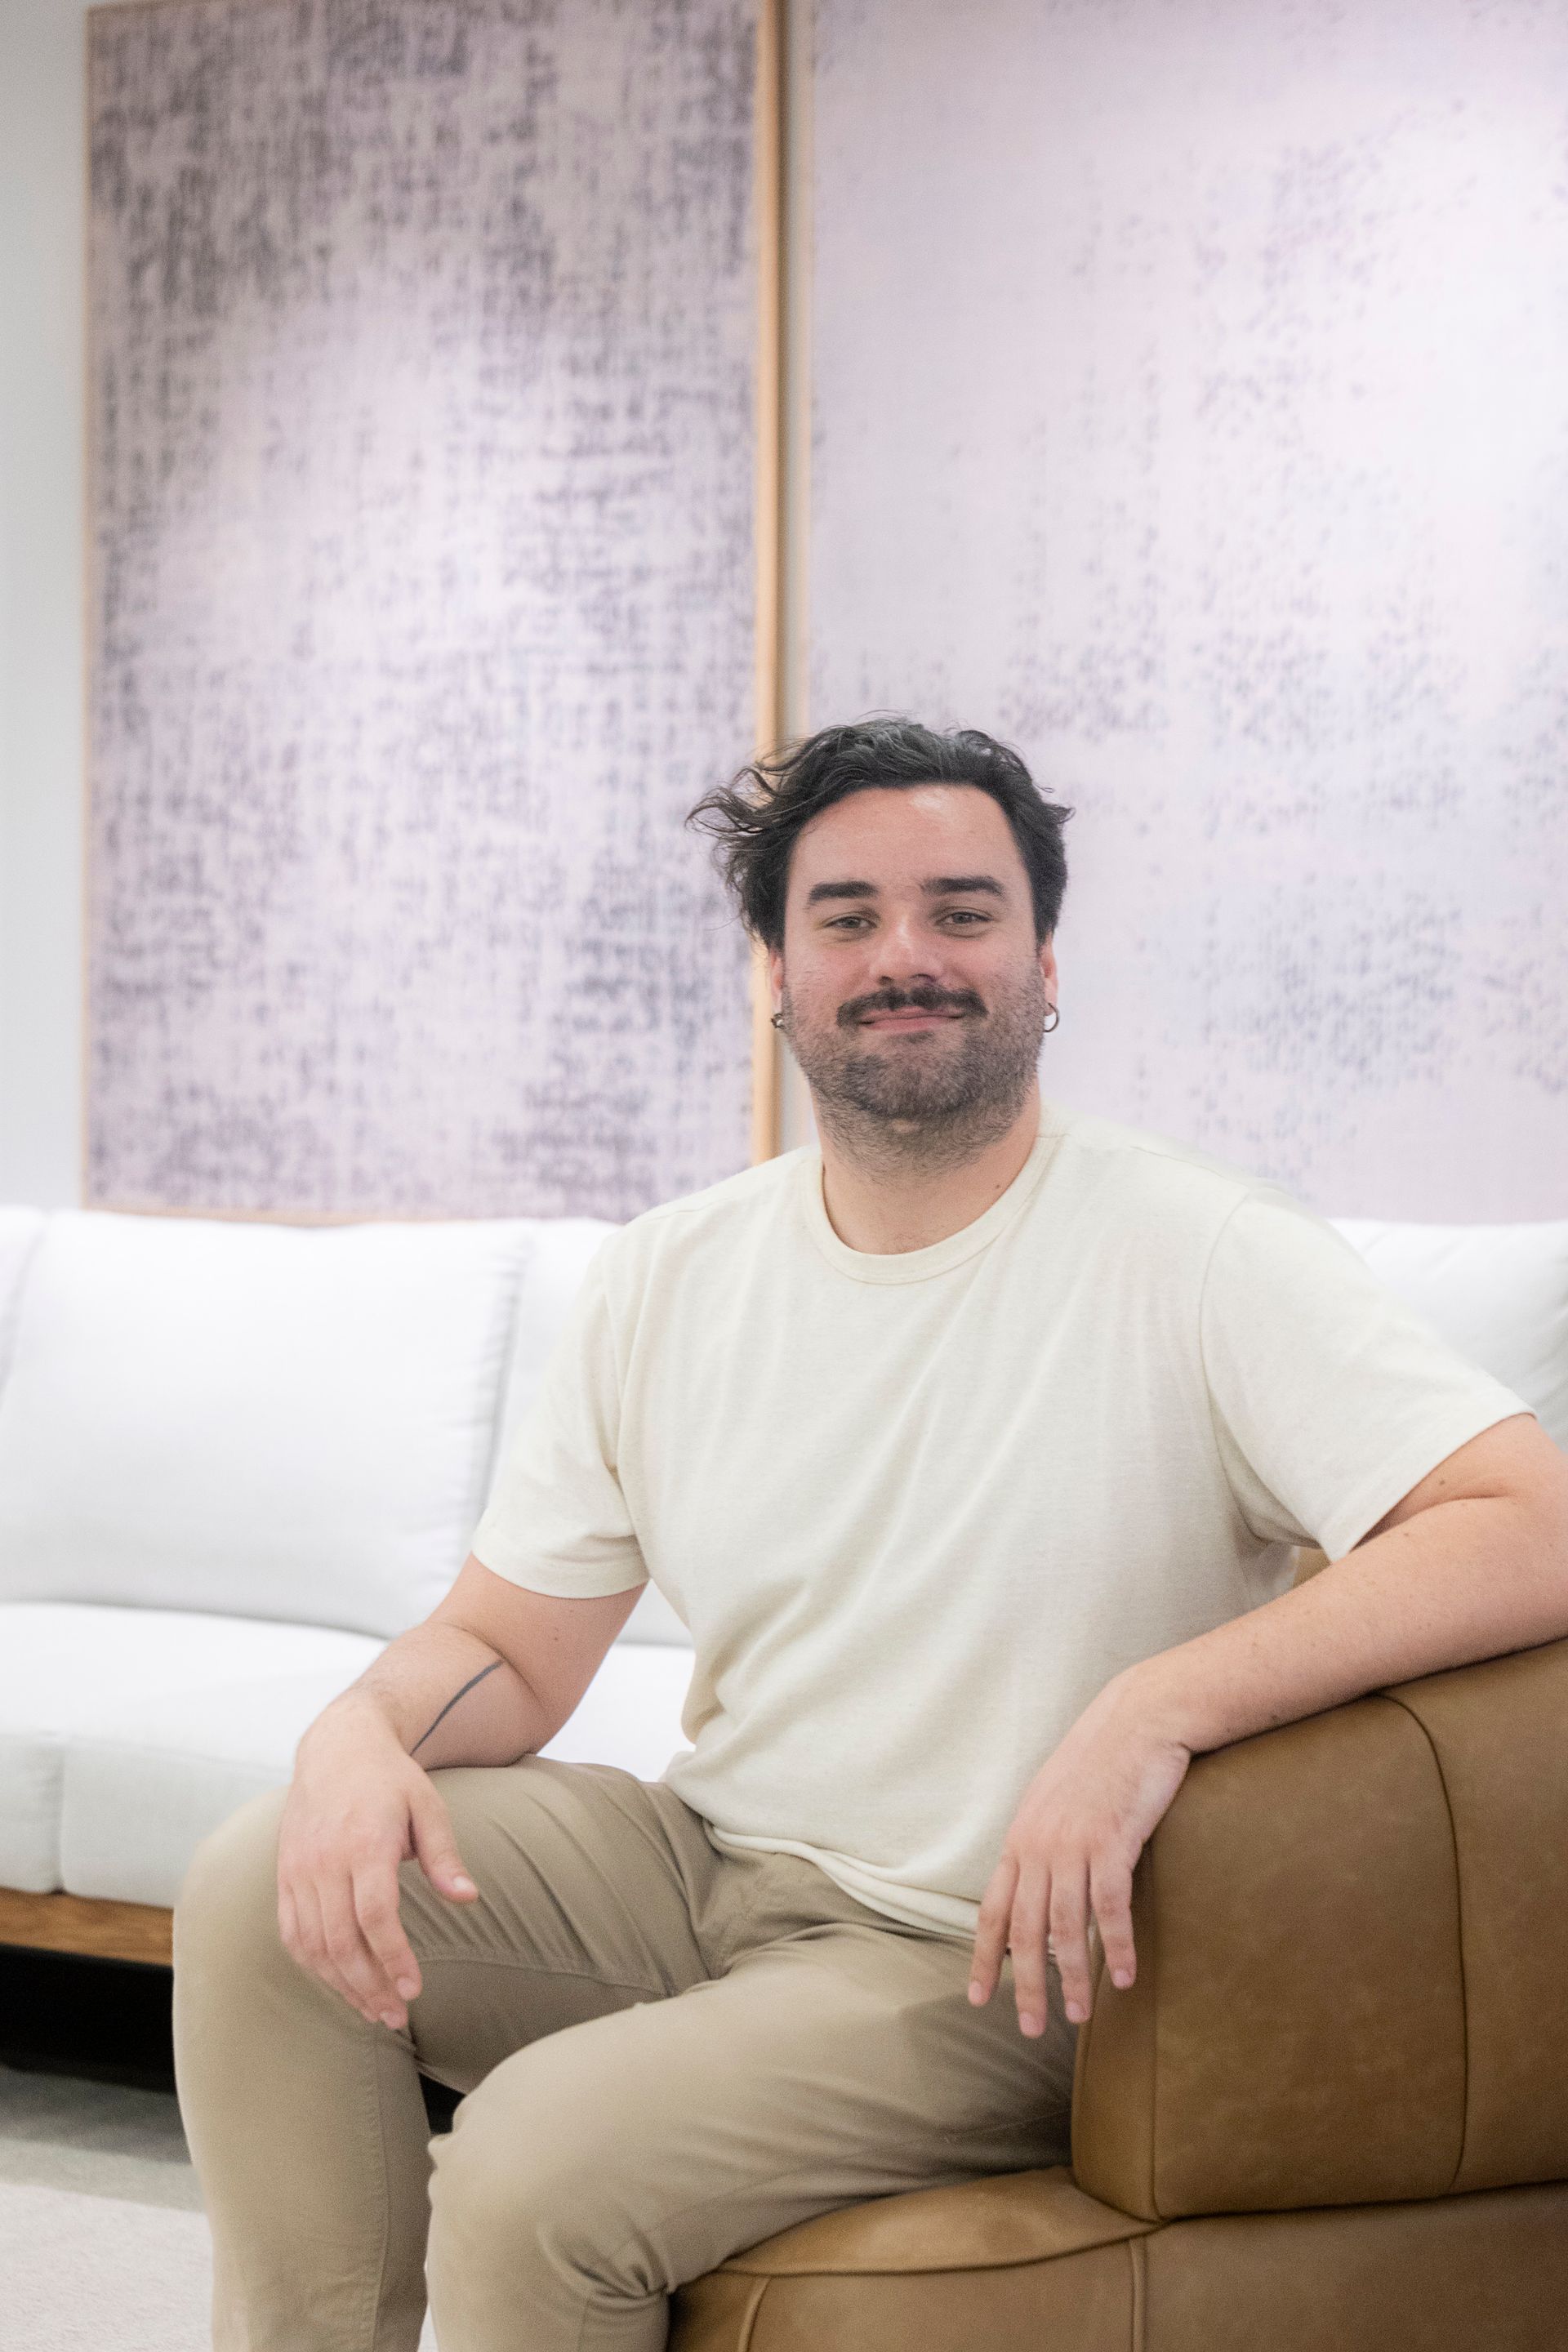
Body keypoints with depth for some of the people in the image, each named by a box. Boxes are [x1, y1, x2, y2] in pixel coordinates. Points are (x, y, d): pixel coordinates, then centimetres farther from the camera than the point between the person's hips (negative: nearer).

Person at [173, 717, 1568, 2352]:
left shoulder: (1196, 1256, -14)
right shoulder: (667, 1277, 4)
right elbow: (506, 1648, 9)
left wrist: (1156, 1707, -35)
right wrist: (365, 1728, -16)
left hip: (983, 1961, -5)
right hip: (705, 1865, 6)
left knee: (536, 2161, -26)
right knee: (261, 1887, -11)